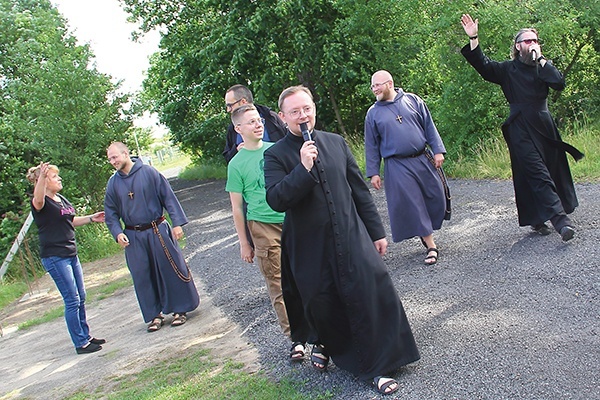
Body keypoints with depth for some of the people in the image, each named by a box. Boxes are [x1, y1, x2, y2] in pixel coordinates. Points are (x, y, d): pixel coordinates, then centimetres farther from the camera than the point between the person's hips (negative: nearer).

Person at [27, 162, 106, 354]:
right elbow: (38, 200, -39)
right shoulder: (42, 203, -13)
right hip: (54, 257, -9)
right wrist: (41, 176, -53)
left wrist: (91, 218, 18)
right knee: (72, 300, -5)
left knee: (80, 298, 15)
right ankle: (80, 344, 3)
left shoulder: (62, 200, 13)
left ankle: (86, 336, 27)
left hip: (71, 254, 9)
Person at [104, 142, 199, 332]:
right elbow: (111, 213, 9)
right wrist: (117, 232, -6)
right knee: (142, 277, 7)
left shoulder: (148, 172, -7)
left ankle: (180, 309, 17)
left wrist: (177, 223, -9)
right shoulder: (113, 183, 3)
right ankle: (155, 315, 20)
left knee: (171, 269, 2)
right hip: (133, 237, 3)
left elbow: (168, 197, -5)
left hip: (158, 231, -3)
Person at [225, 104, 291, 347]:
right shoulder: (236, 164, -4)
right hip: (264, 227, -3)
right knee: (278, 284, 1)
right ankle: (294, 336, 11)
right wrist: (244, 243, -1)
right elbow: (237, 207, 0)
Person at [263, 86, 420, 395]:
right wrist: (303, 168, -24)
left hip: (352, 239, 2)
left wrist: (376, 232, 11)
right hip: (310, 249, -2)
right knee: (321, 304, 9)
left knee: (371, 296, -7)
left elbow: (360, 190, 10)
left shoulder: (336, 143, 7)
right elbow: (276, 200, -16)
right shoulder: (276, 155, -3)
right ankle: (321, 342, 45)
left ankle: (378, 368, 9)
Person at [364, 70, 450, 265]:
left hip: (423, 159, 2)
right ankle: (431, 246, 5)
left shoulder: (412, 100, 5)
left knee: (436, 197, 5)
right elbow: (371, 145, 6)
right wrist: (373, 172, 3)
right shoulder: (373, 113, 3)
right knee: (412, 205, -4)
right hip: (397, 167, -1)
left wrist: (438, 150, -1)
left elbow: (429, 127, 7)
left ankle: (425, 231, 32)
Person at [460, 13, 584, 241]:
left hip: (544, 126, 5)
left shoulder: (542, 67, 11)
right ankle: (560, 220, -19)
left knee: (554, 170, 7)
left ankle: (537, 220, 21)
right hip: (522, 131, -5)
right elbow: (483, 66, -7)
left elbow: (559, 83, -6)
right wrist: (473, 39, -18)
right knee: (538, 175, -13)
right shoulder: (508, 70, 4)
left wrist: (541, 59, -7)